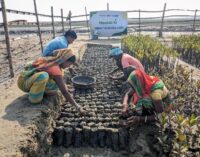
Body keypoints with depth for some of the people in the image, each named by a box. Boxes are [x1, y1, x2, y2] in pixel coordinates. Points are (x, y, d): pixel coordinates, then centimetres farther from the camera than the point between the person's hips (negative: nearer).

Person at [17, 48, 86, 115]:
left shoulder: (52, 60, -1)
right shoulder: (56, 71, -26)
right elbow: (65, 92, -28)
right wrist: (77, 106, -23)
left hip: (29, 81, 8)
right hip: (23, 82, -8)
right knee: (43, 75, -37)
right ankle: (34, 98, -15)